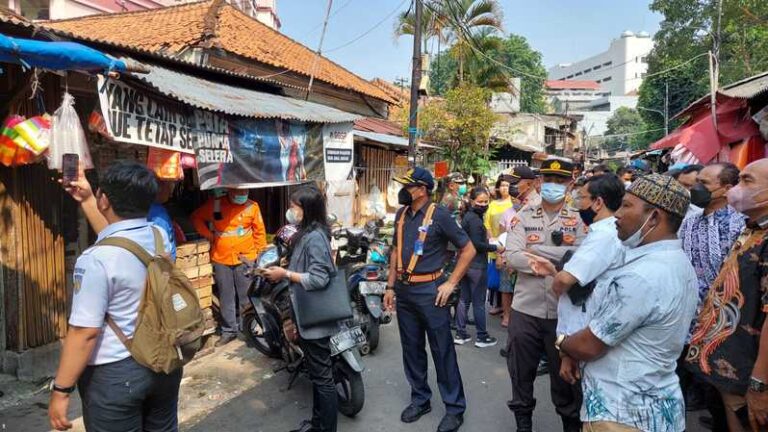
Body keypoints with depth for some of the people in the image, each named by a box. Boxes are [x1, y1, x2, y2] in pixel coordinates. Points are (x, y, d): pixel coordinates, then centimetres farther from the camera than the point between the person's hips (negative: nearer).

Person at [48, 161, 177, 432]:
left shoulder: (97, 259, -23)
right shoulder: (160, 236, -3)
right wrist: (86, 201, 26)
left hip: (116, 373, -6)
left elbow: (85, 332, -21)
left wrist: (61, 390, -11)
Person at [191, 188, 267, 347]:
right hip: (221, 260, 1)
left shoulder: (252, 207, -2)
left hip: (245, 259, -1)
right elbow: (196, 218, 11)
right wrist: (209, 235, 2)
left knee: (246, 296, 6)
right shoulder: (214, 204, 0)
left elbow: (259, 232, 3)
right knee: (226, 298, 9)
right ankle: (229, 330, 20)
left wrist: (261, 253, 1)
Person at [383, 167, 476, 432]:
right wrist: (391, 286, 13)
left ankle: (455, 408, 16)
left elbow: (468, 250, -7)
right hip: (404, 291, 6)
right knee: (411, 349, 14)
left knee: (442, 351, 2)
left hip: (429, 290, -6)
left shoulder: (439, 215, -11)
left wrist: (451, 284, -11)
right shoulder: (401, 214, 7)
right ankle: (420, 399, 30)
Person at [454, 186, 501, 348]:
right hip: (477, 266, -9)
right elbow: (477, 244, -21)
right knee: (479, 302, 1)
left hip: (465, 263, 9)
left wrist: (489, 243, 13)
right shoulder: (475, 219, -17)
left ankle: (460, 334, 18)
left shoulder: (468, 216, 12)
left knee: (464, 299, 12)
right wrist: (495, 248, -11)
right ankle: (482, 337, 10)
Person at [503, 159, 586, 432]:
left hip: (563, 310, -1)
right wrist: (557, 262, -17)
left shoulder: (577, 219, 1)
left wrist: (536, 250, -17)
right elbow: (512, 257, -11)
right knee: (521, 370, 15)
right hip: (525, 308, 1)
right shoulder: (523, 216, 1)